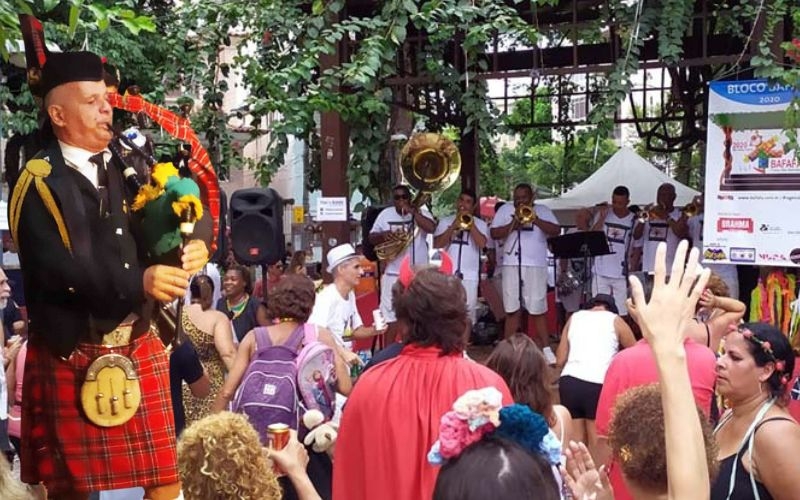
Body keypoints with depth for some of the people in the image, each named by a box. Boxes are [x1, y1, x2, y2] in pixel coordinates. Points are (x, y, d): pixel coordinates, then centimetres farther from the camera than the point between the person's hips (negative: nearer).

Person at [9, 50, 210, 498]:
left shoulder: (127, 169, 11)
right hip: (73, 357, -5)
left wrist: (191, 249, -11)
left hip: (139, 347, 5)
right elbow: (57, 268, -21)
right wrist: (138, 282, -27)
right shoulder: (40, 182, -9)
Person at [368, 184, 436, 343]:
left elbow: (431, 228, -19)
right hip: (393, 273, 0)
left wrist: (413, 211, -21)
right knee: (391, 315, 0)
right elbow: (372, 238, 7)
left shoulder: (421, 212, 0)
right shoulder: (385, 214, 5)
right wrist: (383, 235, -14)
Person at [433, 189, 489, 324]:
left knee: (468, 311, -2)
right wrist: (453, 226, -9)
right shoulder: (445, 222, 10)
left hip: (469, 275, -1)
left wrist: (470, 223, -11)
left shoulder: (480, 224, 7)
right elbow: (437, 244, -2)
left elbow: (482, 243, -10)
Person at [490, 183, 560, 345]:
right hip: (511, 265, 1)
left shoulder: (542, 211, 9)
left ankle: (545, 349, 1)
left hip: (536, 266, -1)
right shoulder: (505, 210, 12)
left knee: (538, 311, -2)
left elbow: (556, 230, -5)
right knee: (512, 311, 2)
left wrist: (535, 219, -16)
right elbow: (494, 233, 4)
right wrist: (513, 225, -10)